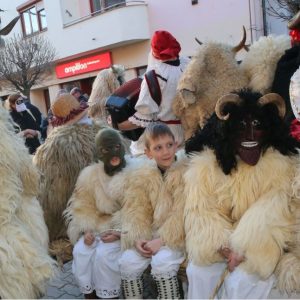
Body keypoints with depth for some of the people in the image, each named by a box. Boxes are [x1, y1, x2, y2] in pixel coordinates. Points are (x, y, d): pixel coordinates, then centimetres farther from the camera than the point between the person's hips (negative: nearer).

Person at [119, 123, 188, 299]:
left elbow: (182, 215, -17)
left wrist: (162, 240, -20)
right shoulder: (142, 176, 3)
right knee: (128, 262, -14)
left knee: (162, 262, -27)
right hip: (150, 235, 4)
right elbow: (136, 212, 1)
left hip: (176, 237, -4)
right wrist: (137, 239, -15)